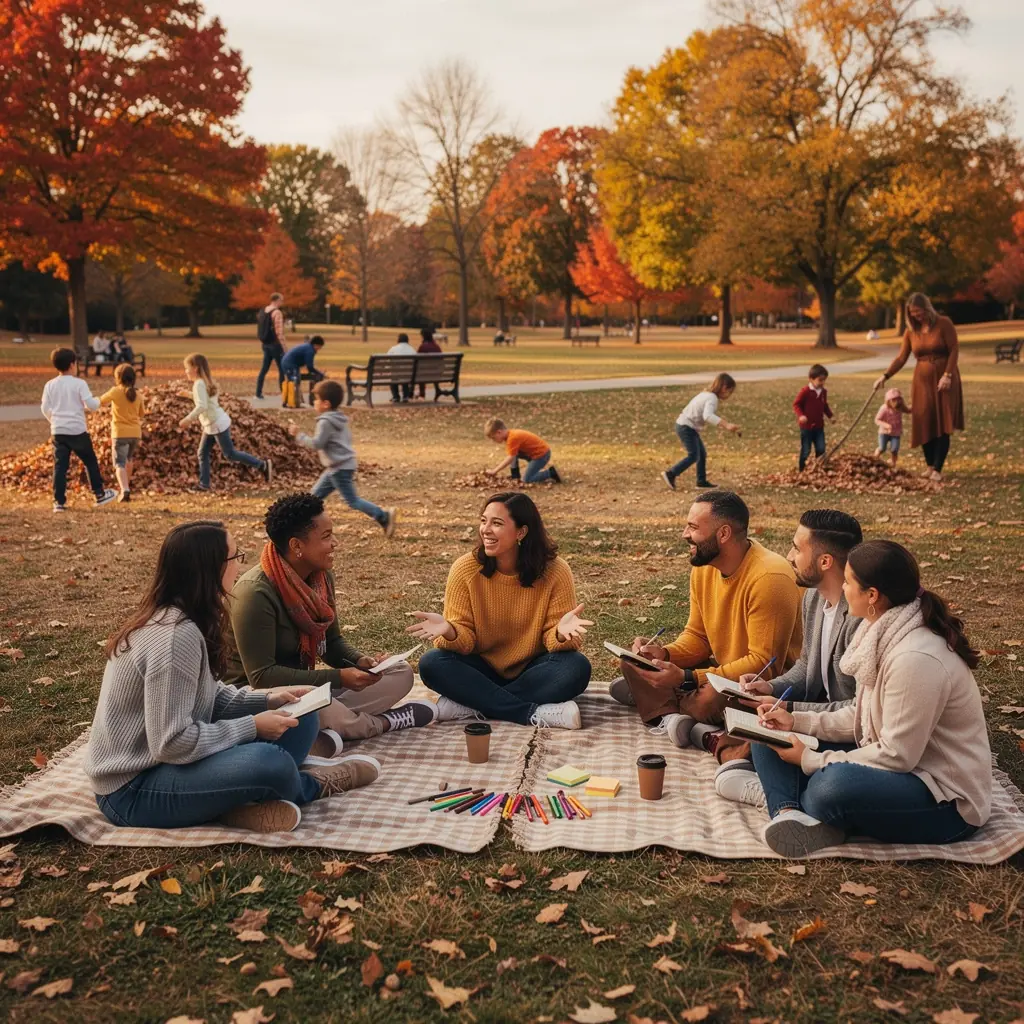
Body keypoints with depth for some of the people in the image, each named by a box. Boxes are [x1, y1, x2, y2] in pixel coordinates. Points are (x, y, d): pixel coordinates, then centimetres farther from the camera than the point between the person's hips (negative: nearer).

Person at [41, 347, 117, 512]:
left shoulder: (50, 385, 3)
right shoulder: (79, 383, -8)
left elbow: (45, 409, 8)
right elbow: (91, 405, -11)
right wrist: (98, 401, 12)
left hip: (58, 431, 3)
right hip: (78, 430, -3)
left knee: (60, 466, 3)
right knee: (90, 462, 12)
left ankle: (59, 502, 1)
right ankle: (100, 494, 19)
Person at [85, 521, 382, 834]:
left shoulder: (172, 617, 5)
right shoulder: (176, 636, -26)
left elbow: (207, 696, 12)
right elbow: (173, 743, -28)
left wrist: (265, 700, -2)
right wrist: (252, 726, -18)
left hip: (164, 761, 10)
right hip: (133, 789, -10)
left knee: (300, 719, 5)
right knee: (268, 762, -31)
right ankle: (313, 784, 1)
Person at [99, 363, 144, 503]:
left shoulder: (115, 391, -7)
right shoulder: (137, 395, 4)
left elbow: (101, 401, 5)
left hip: (120, 433, -4)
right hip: (135, 433, 4)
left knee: (120, 463, -6)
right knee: (128, 459, 26)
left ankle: (125, 490, -26)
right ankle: (126, 484, 42)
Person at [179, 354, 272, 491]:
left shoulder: (199, 384, -19)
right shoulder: (206, 381, 11)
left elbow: (202, 407, -27)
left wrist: (187, 419, -23)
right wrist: (189, 394, 20)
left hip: (217, 425, -10)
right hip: (211, 425, 10)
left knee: (230, 454, -3)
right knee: (203, 453, 10)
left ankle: (262, 465, 1)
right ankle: (204, 484, 13)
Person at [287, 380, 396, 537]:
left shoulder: (325, 422, -18)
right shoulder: (340, 419, 11)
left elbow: (316, 444, -22)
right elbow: (347, 438, 19)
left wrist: (298, 435, -13)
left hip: (340, 468, -10)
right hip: (340, 466, 10)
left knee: (352, 501, -6)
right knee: (316, 494, 14)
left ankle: (384, 516, -6)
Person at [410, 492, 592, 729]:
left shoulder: (554, 572, -15)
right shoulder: (465, 569, -12)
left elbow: (553, 639, -13)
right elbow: (465, 638, -10)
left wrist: (561, 632, -37)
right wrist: (449, 631, -34)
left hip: (532, 671, -1)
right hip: (482, 670, 1)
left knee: (576, 668, -30)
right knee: (432, 664, -26)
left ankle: (471, 705, -25)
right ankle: (537, 714, -29)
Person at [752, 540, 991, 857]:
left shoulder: (915, 658, -28)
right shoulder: (882, 634, 1)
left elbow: (897, 757, -24)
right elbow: (863, 716, 10)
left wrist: (811, 761, -17)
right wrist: (797, 721, 1)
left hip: (946, 803, -9)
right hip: (901, 763, 9)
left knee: (834, 785, -38)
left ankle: (785, 805, -6)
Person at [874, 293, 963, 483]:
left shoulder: (944, 324, -7)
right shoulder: (911, 331, 4)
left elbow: (954, 350, -9)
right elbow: (901, 358, 3)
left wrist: (947, 375, -19)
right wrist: (885, 376, -9)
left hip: (944, 379, -4)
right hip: (922, 381, 4)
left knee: (943, 425, -6)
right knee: (924, 424, 1)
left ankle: (937, 469, -7)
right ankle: (930, 465, 14)